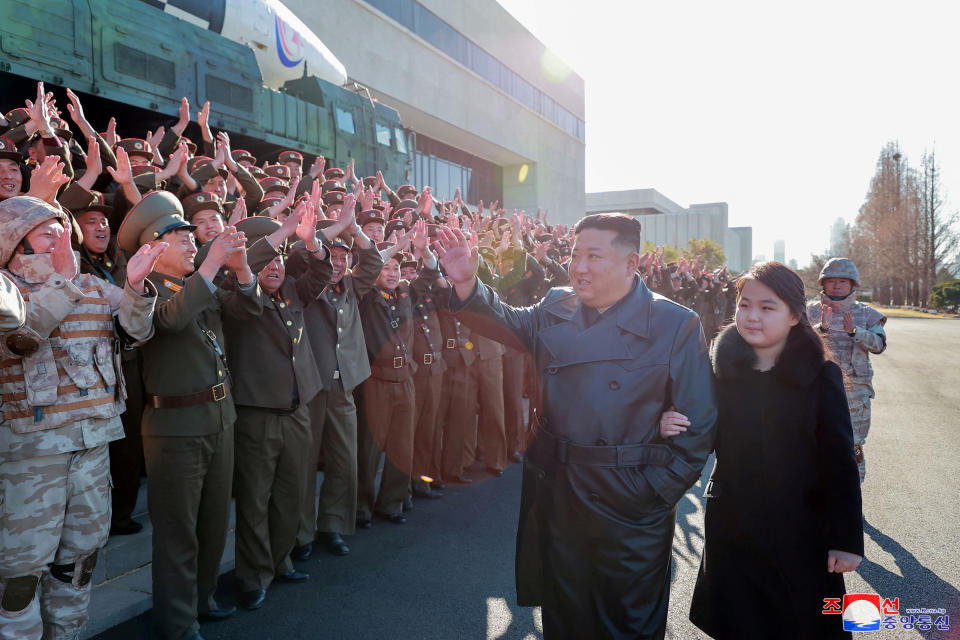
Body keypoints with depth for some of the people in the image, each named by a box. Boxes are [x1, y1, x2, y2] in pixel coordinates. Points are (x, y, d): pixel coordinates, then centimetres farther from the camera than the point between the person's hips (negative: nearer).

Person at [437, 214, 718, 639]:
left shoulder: (676, 326, -11)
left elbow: (698, 424, -11)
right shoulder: (556, 310, 4)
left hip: (630, 513, -4)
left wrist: (655, 491, -13)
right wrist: (467, 285, -16)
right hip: (557, 502, 4)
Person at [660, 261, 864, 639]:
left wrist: (847, 539, -7)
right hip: (730, 530, 2)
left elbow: (840, 462, -7)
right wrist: (671, 429, -15)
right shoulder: (722, 369, -4)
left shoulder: (820, 376, -10)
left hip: (799, 535, -2)